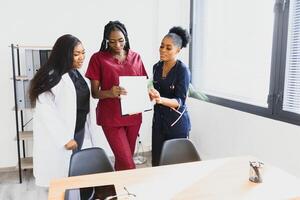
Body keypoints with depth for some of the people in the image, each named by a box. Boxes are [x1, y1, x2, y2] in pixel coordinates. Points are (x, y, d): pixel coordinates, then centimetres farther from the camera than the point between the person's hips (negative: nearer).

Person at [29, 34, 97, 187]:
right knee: (61, 174, 6)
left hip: (78, 130, 7)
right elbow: (45, 111, -23)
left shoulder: (76, 74, 6)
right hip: (59, 136, -7)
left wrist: (86, 129, 11)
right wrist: (65, 138, -22)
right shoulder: (52, 77, -20)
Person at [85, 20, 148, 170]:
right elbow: (95, 93, -6)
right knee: (127, 163, -6)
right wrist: (110, 93, -27)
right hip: (111, 117, -4)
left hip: (133, 115, 4)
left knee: (124, 158, 16)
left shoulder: (135, 57, 6)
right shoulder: (98, 58, -5)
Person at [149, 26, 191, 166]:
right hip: (158, 120, 5)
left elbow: (180, 101, -18)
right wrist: (151, 95, -6)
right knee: (157, 162, 8)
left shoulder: (182, 70, -13)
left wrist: (160, 100, -34)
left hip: (177, 123, -5)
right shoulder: (157, 67, 5)